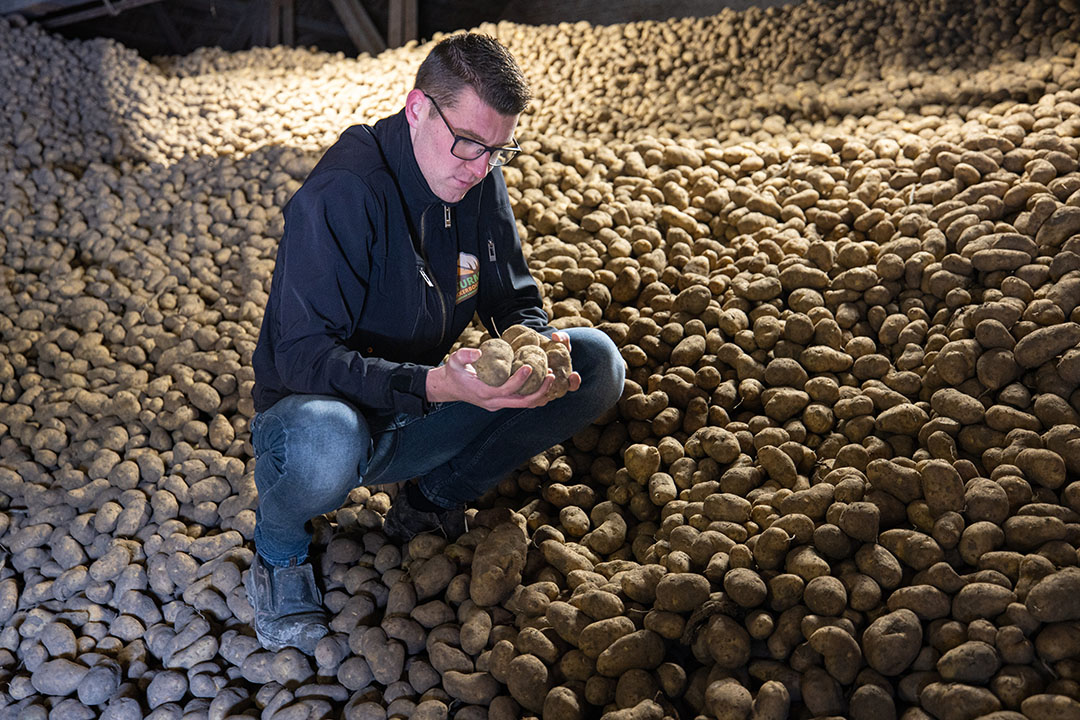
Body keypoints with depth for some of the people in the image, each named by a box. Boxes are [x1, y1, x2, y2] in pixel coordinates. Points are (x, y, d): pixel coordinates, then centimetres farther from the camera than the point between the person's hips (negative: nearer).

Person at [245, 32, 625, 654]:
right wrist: (432, 385, -42)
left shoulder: (480, 181, -3)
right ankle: (280, 550, -4)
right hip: (321, 410, -6)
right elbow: (301, 355, -28)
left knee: (596, 364, -8)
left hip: (419, 417, 6)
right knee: (325, 446, -44)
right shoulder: (343, 193, -24)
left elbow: (515, 300, 3)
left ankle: (433, 499, 6)